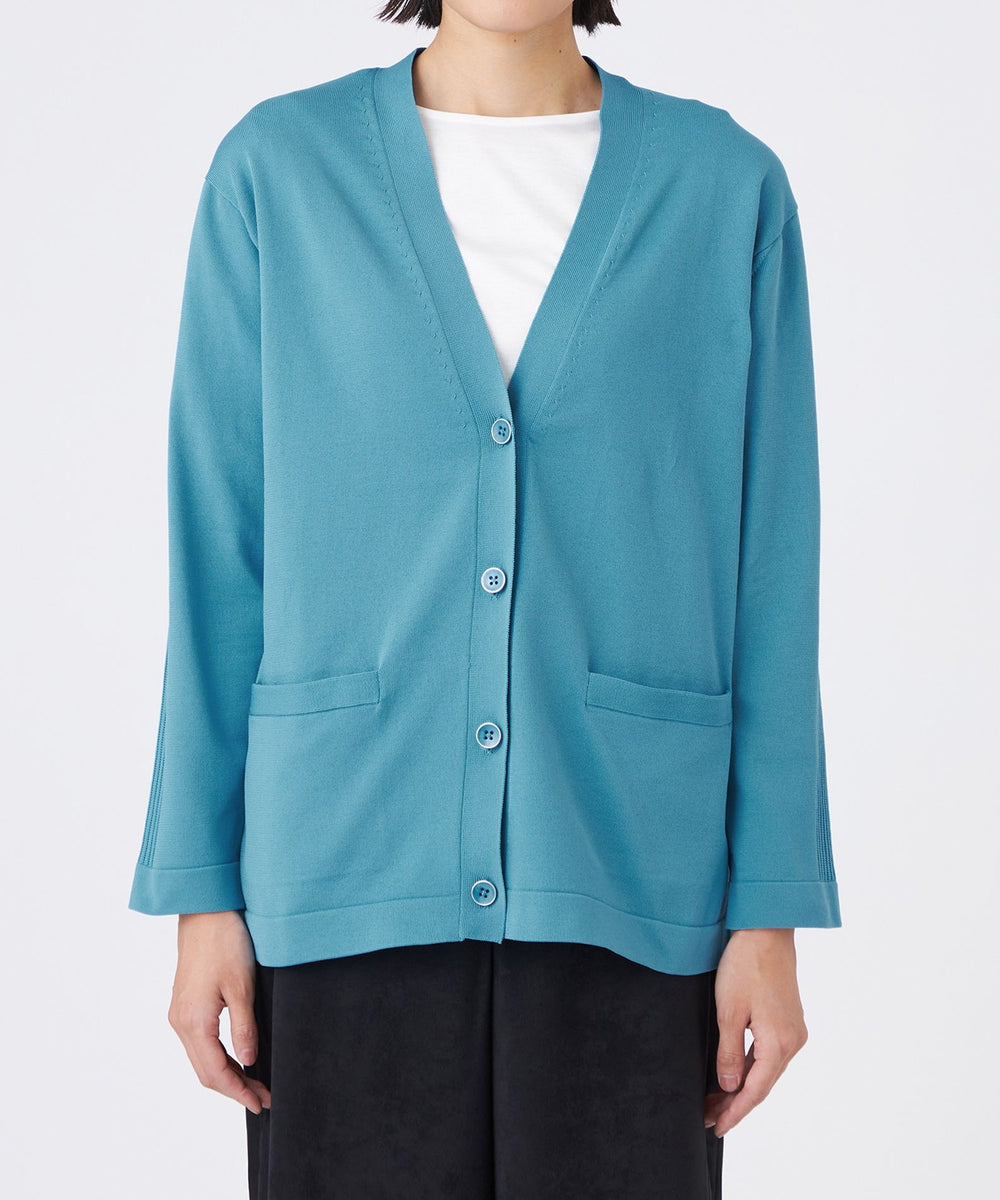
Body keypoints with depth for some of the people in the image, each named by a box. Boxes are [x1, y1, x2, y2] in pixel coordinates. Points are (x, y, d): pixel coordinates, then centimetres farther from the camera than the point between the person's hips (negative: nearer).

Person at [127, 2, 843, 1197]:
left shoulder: (726, 184, 2)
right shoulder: (277, 169, 2)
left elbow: (768, 573, 2)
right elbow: (220, 552, 3)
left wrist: (771, 913, -1)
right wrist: (201, 891, 0)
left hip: (624, 878, 1)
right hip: (354, 876, 0)